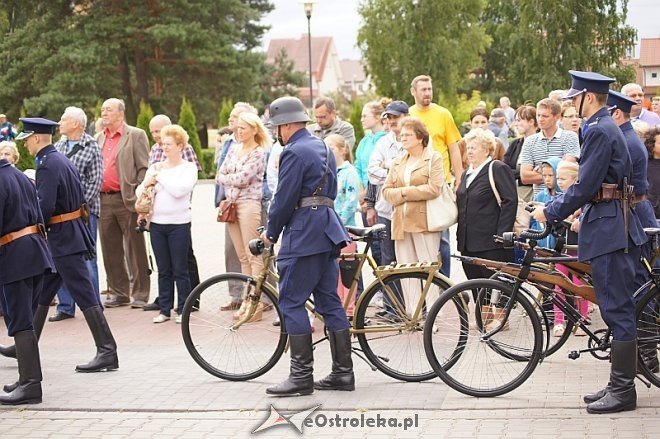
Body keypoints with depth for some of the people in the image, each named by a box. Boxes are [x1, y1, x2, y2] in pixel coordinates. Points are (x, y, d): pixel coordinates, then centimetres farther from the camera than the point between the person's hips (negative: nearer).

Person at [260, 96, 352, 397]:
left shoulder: (294, 152, -12)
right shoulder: (323, 148, 18)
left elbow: (284, 198, -14)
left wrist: (271, 232, -1)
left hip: (303, 232, -10)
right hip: (327, 228, 10)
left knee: (292, 303, -5)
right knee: (329, 301, 11)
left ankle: (301, 376, -5)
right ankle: (342, 372, 12)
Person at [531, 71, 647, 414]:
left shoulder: (598, 131, -15)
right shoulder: (608, 128, 18)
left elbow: (585, 186, -18)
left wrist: (551, 212, -9)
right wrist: (578, 214, 22)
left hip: (609, 230, -11)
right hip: (611, 227, 11)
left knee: (617, 309, -7)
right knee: (617, 309, 13)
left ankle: (622, 390, -3)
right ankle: (619, 384, 19)